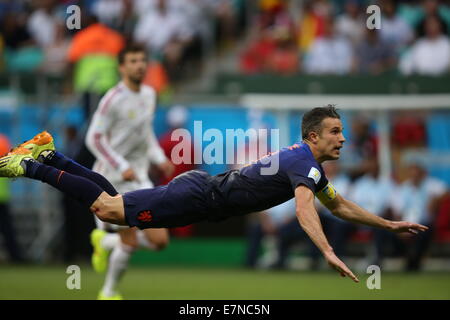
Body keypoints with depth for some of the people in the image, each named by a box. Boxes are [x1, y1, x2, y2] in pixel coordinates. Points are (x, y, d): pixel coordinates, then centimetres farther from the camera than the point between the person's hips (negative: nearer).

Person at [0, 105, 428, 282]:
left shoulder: (308, 163, 13)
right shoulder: (305, 164, -19)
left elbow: (340, 206, 26)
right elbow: (304, 210, -38)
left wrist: (389, 224, 21)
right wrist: (328, 254, -50)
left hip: (203, 187, 9)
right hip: (197, 199, -9)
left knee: (112, 200, 14)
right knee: (107, 209, -9)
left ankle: (50, 156, 20)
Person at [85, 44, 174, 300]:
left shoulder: (149, 94, 9)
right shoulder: (114, 99, -14)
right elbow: (94, 138, -15)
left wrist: (159, 159, 8)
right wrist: (122, 167, -20)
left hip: (139, 177, 7)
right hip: (114, 179, -7)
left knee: (159, 240, -4)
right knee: (130, 243, -6)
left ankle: (105, 241, 22)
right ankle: (109, 292, 17)